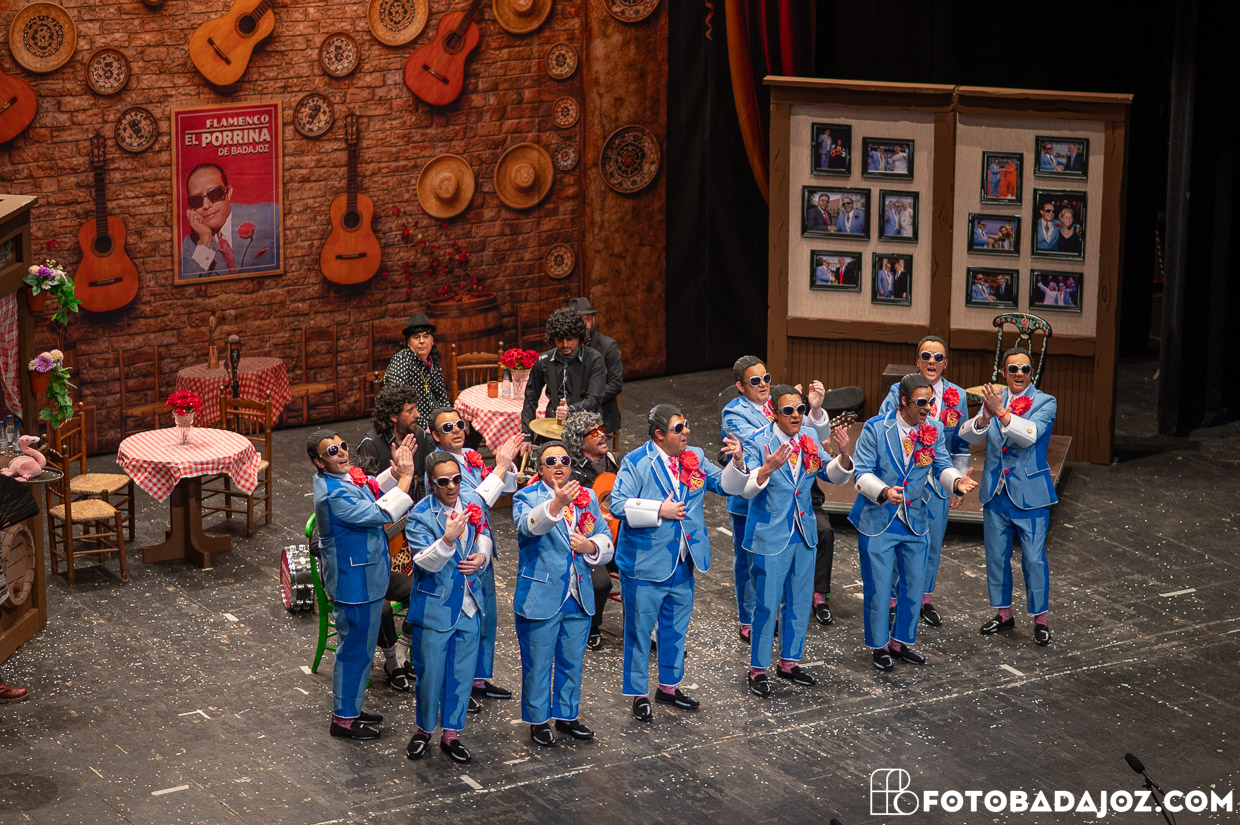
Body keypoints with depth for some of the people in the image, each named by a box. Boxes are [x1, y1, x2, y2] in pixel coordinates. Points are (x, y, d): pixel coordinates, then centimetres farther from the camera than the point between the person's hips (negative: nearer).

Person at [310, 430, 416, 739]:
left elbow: (375, 491, 18)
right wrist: (405, 477, -24)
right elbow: (381, 514, -29)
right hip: (354, 583, -10)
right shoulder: (334, 495, -28)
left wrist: (395, 471, 1)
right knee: (355, 648, 2)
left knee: (361, 646, 21)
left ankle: (351, 709, 35)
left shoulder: (345, 477, 2)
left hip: (364, 577, 10)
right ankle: (343, 719, 14)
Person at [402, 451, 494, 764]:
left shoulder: (473, 501, 0)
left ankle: (450, 734, 23)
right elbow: (427, 562, -22)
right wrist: (447, 539, -39)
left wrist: (482, 555, -3)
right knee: (431, 673, 4)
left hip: (469, 603, 4)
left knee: (462, 672, 10)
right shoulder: (419, 516, -15)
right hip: (435, 606, -4)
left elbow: (484, 533, 18)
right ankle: (424, 729, 26)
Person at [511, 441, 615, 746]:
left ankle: (567, 715, 31)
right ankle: (538, 720, 19)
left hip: (579, 596, 5)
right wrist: (557, 503, -48)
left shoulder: (587, 498, 9)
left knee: (572, 662, 16)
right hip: (541, 597, -5)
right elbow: (529, 526, -30)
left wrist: (592, 546, -11)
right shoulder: (527, 497, -7)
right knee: (538, 664, 5)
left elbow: (606, 541, 13)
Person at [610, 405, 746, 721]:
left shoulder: (695, 458, 5)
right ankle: (639, 694, 15)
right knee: (640, 629, 4)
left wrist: (736, 461, -13)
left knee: (676, 627, 18)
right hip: (645, 564, -6)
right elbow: (618, 505, -18)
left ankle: (669, 686, 34)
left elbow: (726, 485, 6)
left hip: (682, 564, 6)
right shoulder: (635, 463, -12)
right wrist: (659, 511, -22)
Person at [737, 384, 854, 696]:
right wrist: (768, 467, -42)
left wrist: (844, 454, -14)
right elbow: (746, 488, -24)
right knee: (766, 605, 0)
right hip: (770, 537, -6)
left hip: (804, 535, 6)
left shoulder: (809, 439, 2)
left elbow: (834, 475, 7)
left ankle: (789, 662, 31)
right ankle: (758, 669, 13)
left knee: (800, 602, 15)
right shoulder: (758, 442, -15)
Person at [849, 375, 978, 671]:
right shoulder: (876, 428, -14)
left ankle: (902, 641, 30)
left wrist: (957, 481, -23)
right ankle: (879, 645, 19)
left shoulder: (932, 431, -1)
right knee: (878, 588, 3)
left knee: (914, 585, 13)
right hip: (878, 521, -4)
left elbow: (942, 467, 0)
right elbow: (861, 472, -14)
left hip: (914, 521, 4)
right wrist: (884, 492, -32)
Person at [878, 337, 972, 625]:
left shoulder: (957, 397, 4)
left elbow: (961, 445, 10)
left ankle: (925, 598, 26)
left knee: (933, 541, 10)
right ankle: (893, 599, 14)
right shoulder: (899, 391, -3)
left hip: (938, 480, 3)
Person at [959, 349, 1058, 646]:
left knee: (1034, 559, -2)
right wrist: (985, 416, -27)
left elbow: (1030, 434, -23)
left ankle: (1040, 619, 11)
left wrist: (1001, 412, -32)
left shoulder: (1045, 402, -7)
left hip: (1029, 494, -4)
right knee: (996, 556, 13)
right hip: (996, 492, 4)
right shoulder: (993, 398, 4)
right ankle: (1003, 614, 28)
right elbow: (968, 435, -7)